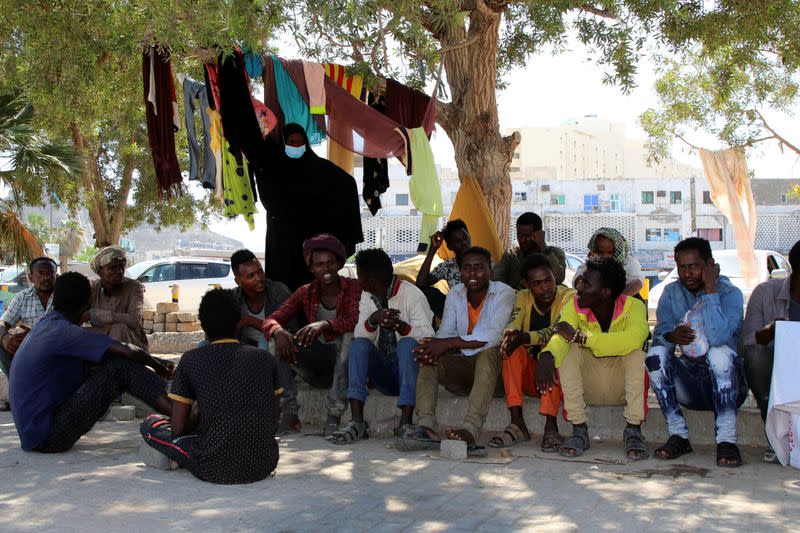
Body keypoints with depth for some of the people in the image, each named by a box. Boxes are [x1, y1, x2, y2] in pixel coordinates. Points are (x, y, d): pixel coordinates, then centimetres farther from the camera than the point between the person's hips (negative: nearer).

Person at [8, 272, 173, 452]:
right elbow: (127, 351, -21)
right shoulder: (63, 332, -17)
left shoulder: (44, 325, 14)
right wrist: (157, 365, -1)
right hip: (48, 438, -10)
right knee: (120, 367, -13)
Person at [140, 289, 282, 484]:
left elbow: (178, 427, -3)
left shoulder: (191, 360, -3)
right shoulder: (264, 358, 4)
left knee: (150, 424, 16)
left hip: (216, 469, -2)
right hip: (264, 466, 2)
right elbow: (274, 418, 10)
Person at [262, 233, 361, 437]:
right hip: (316, 367, 4)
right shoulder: (305, 293, 5)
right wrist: (278, 332, -32)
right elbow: (270, 320, -7)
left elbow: (357, 323, -25)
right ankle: (289, 414, -22)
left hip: (344, 365, -3)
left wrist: (325, 324, -42)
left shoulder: (354, 288, -6)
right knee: (277, 340, -17)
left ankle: (334, 416, -34)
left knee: (348, 336, -35)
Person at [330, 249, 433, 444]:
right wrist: (373, 320, -27)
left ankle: (405, 423, -37)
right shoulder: (367, 297, 7)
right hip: (383, 373, 4)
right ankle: (357, 422, -30)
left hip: (408, 369, -4)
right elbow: (360, 336, -6)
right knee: (358, 345, -20)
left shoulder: (412, 294, -10)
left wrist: (400, 326, -36)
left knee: (407, 343, -32)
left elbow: (428, 337, -20)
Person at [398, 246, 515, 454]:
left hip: (492, 368, -5)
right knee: (429, 356, -20)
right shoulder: (455, 294, 8)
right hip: (461, 368, 5)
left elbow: (493, 336, -23)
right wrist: (435, 347, -27)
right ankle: (426, 427, -39)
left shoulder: (504, 293, -9)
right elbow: (444, 333, -1)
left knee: (488, 353, -36)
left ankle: (470, 430, -53)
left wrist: (450, 343, -32)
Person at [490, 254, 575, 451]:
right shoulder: (523, 297, 3)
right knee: (513, 349, -24)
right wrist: (511, 335, -42)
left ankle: (551, 426, -38)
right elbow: (512, 324, -17)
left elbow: (556, 331, -27)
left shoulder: (569, 296, -10)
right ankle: (517, 424, -29)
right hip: (530, 376, 4)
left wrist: (525, 338, -44)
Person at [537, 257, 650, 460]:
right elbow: (560, 337, -28)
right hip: (588, 388, 2)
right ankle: (579, 430, -21)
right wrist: (547, 355, -53)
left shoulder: (633, 307, -17)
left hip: (623, 386, -2)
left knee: (636, 351, -29)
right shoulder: (575, 306, -10)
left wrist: (579, 336, -40)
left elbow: (632, 340, -39)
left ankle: (634, 430, -23)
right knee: (568, 350, -23)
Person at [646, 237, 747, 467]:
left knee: (720, 353, -34)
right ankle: (678, 436, -19)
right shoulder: (671, 293, 3)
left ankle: (727, 440, -29)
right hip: (689, 384, 4)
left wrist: (710, 288, -26)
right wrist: (670, 336, -32)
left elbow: (717, 337, -31)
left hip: (726, 383, -4)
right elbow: (659, 335, -8)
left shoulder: (729, 293, -11)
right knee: (656, 353, -22)